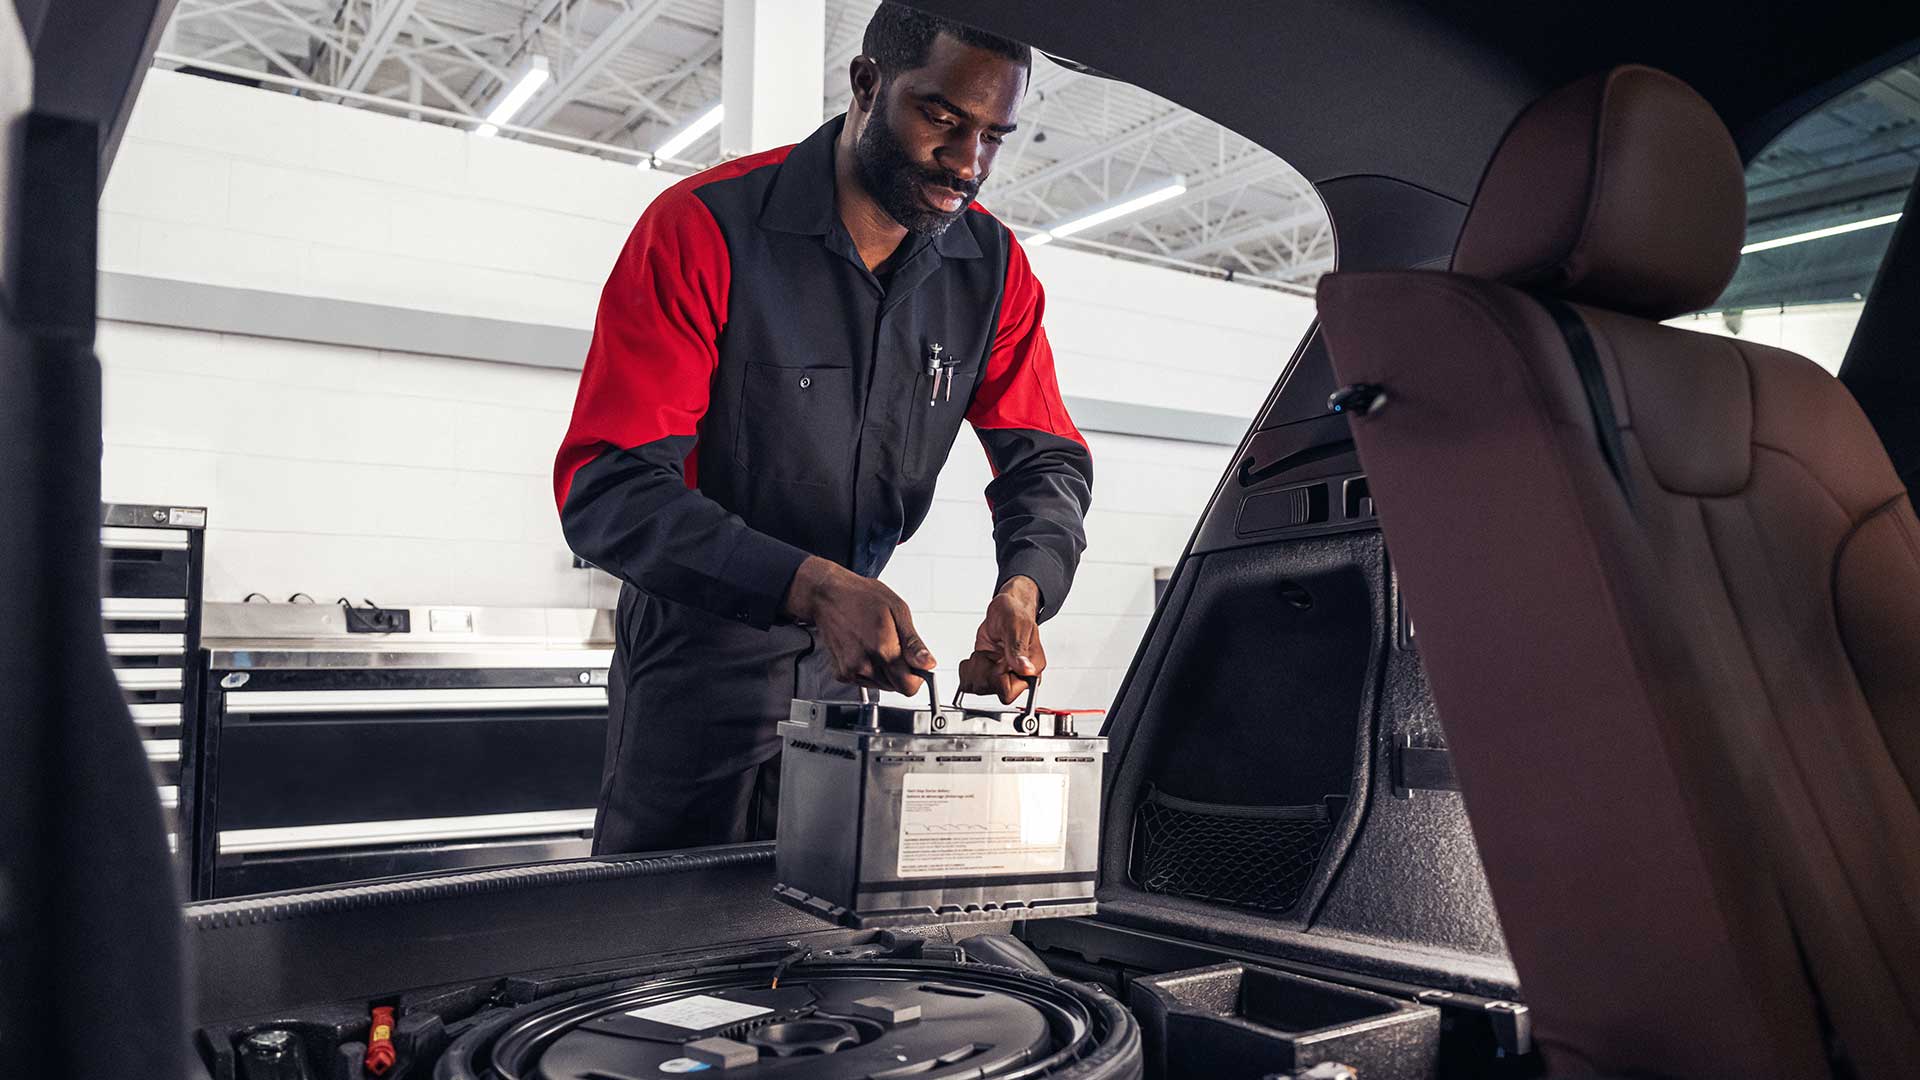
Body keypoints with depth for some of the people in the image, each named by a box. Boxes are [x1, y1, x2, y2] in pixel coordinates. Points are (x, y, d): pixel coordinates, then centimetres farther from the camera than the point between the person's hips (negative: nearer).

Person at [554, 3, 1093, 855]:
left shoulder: (994, 268, -3)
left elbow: (1046, 460, 1)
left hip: (851, 659, 5)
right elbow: (606, 488, -25)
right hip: (698, 654, -4)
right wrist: (814, 586, -38)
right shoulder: (701, 230, -19)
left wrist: (1022, 588, -22)